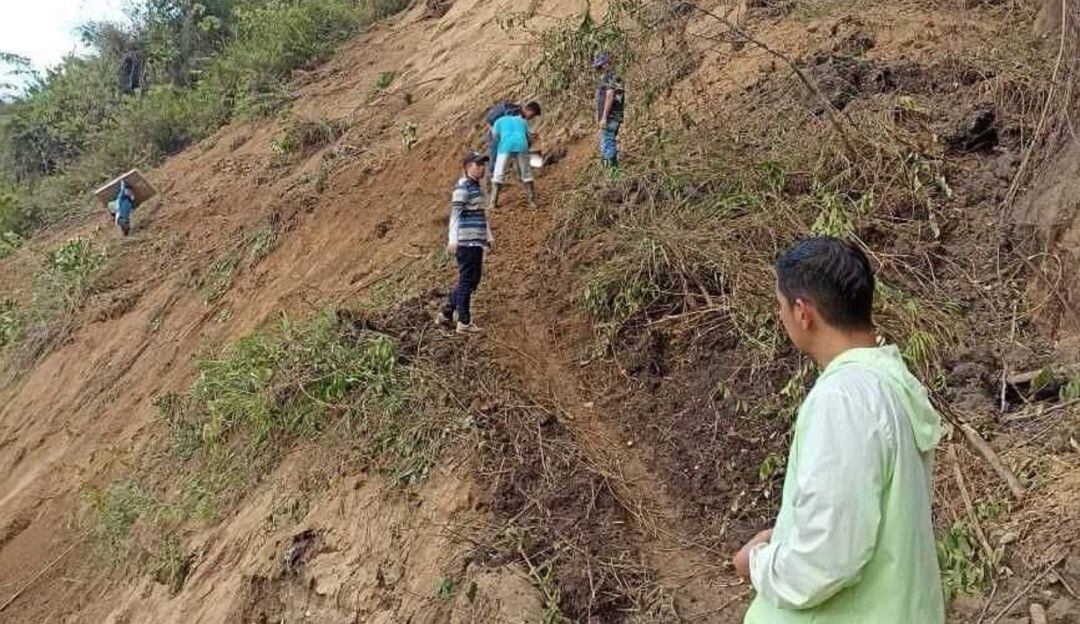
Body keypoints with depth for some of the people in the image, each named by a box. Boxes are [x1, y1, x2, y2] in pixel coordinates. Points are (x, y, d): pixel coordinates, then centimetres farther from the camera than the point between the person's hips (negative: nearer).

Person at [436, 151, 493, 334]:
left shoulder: (477, 188, 17)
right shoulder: (462, 188, -10)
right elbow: (455, 215, -17)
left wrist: (489, 236, 25)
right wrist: (453, 240, -24)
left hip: (477, 243, 9)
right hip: (466, 243, -9)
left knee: (472, 281, 14)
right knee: (466, 281, -3)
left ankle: (445, 314, 23)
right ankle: (464, 322, 6)